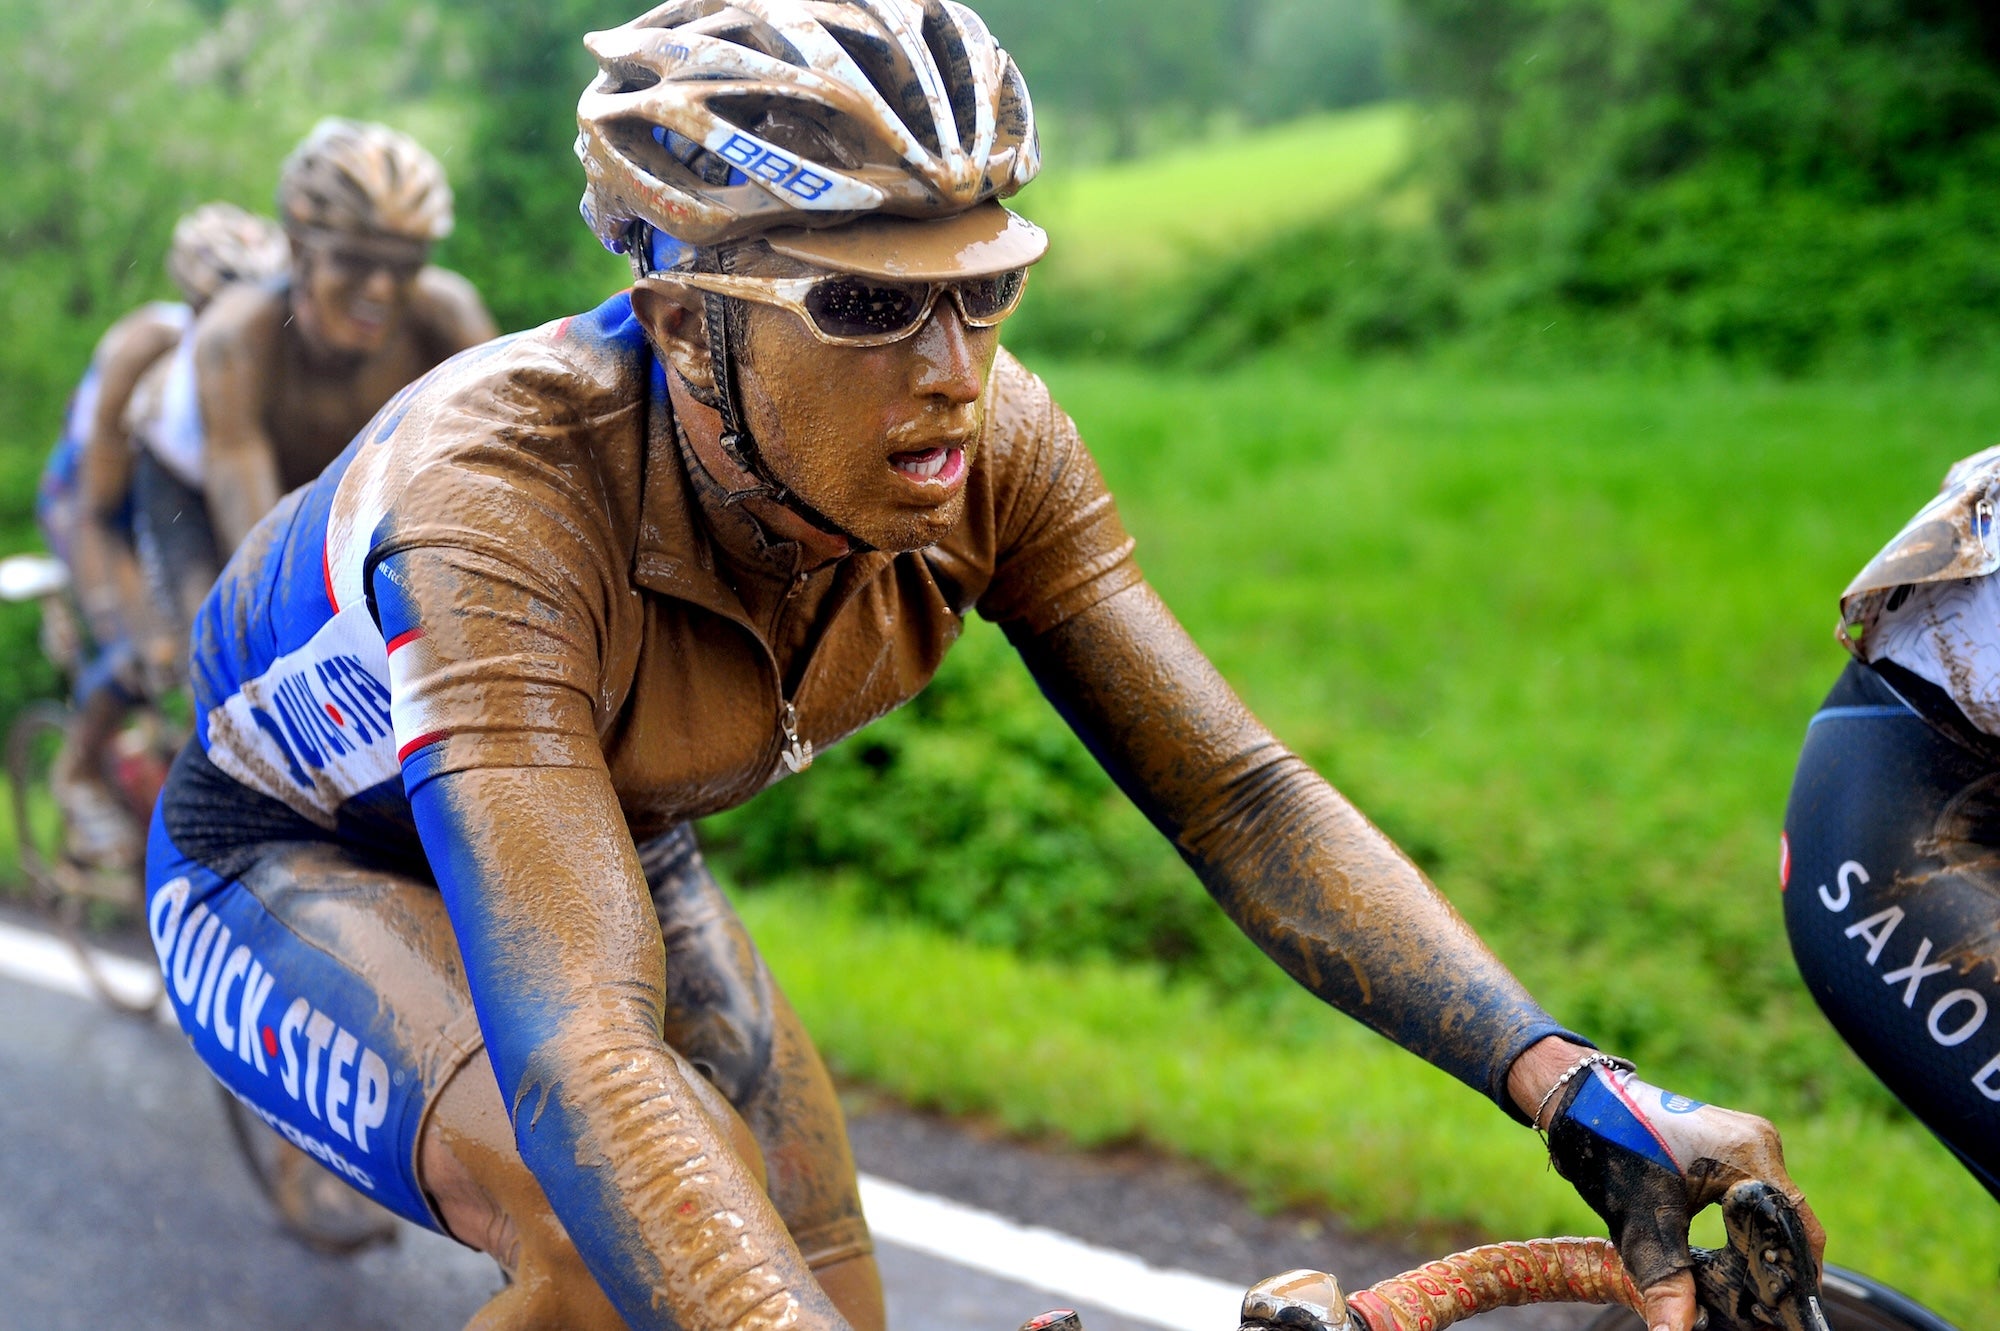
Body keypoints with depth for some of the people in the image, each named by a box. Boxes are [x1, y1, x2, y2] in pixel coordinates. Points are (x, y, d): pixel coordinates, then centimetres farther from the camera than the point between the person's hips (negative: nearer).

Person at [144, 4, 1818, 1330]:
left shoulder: (984, 445, -25)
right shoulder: (503, 499, -41)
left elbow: (1234, 794, -23)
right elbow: (574, 1051, -50)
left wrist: (1576, 1095, -33)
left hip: (608, 843, 6)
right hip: (300, 866, -6)